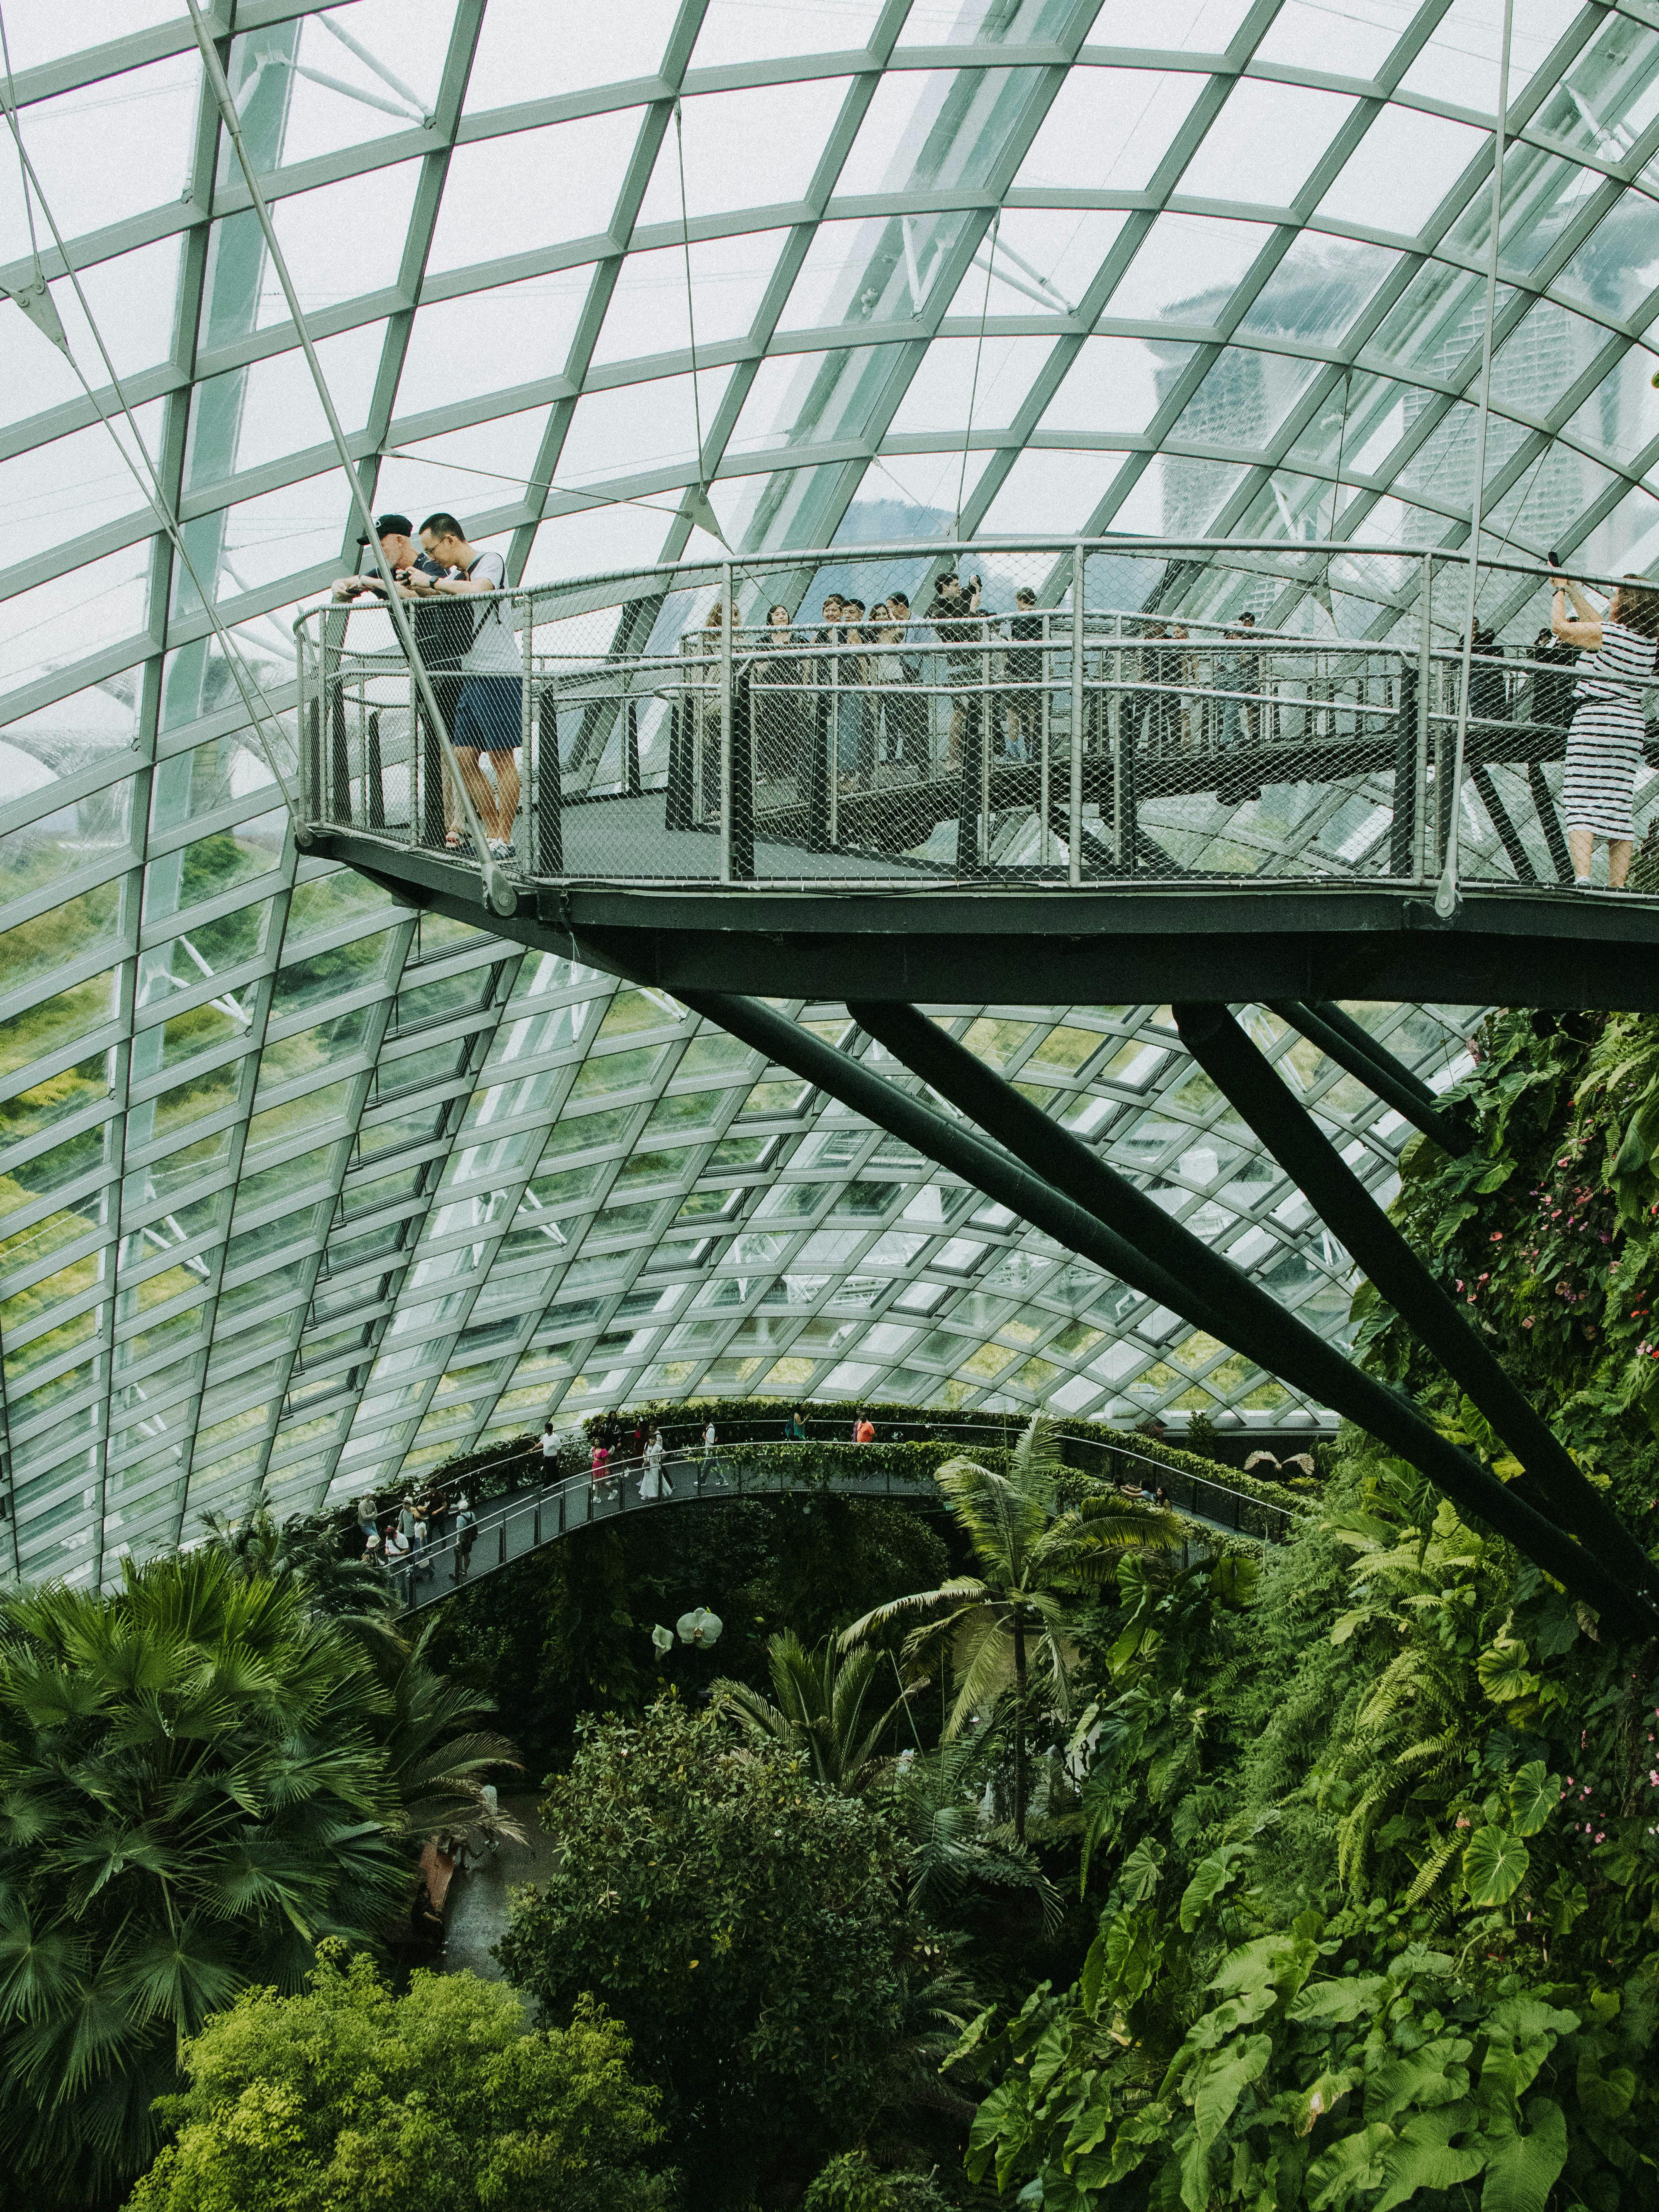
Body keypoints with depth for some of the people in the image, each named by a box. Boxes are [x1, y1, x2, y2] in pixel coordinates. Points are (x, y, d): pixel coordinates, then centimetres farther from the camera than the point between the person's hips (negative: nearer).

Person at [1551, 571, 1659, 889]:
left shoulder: (1608, 633, -8)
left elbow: (1560, 626, 3)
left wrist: (1560, 591, 19)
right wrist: (1572, 588, 31)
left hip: (1594, 720, -6)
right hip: (1630, 727, 6)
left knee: (1581, 802, -10)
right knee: (1619, 807, 7)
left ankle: (1582, 877, -24)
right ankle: (1617, 886, 3)